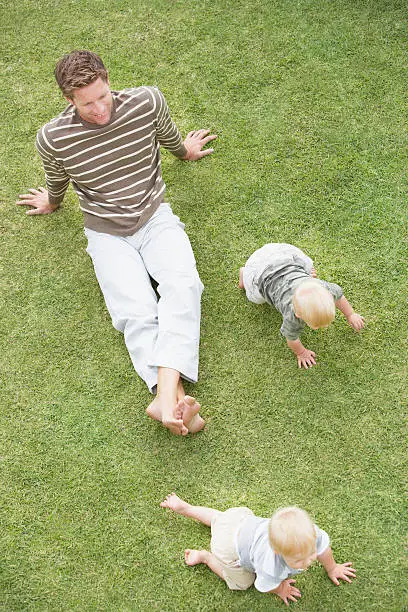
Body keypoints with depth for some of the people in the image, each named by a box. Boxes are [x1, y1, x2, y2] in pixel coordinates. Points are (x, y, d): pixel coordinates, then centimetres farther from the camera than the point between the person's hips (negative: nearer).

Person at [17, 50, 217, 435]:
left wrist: (184, 151, 32)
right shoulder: (52, 139, -14)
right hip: (107, 233, 0)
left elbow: (168, 136, 13)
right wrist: (52, 203, 29)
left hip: (155, 218, 1)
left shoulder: (147, 102, -11)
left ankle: (166, 396, -42)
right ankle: (177, 401, -36)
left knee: (181, 286, -29)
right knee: (136, 313, -24)